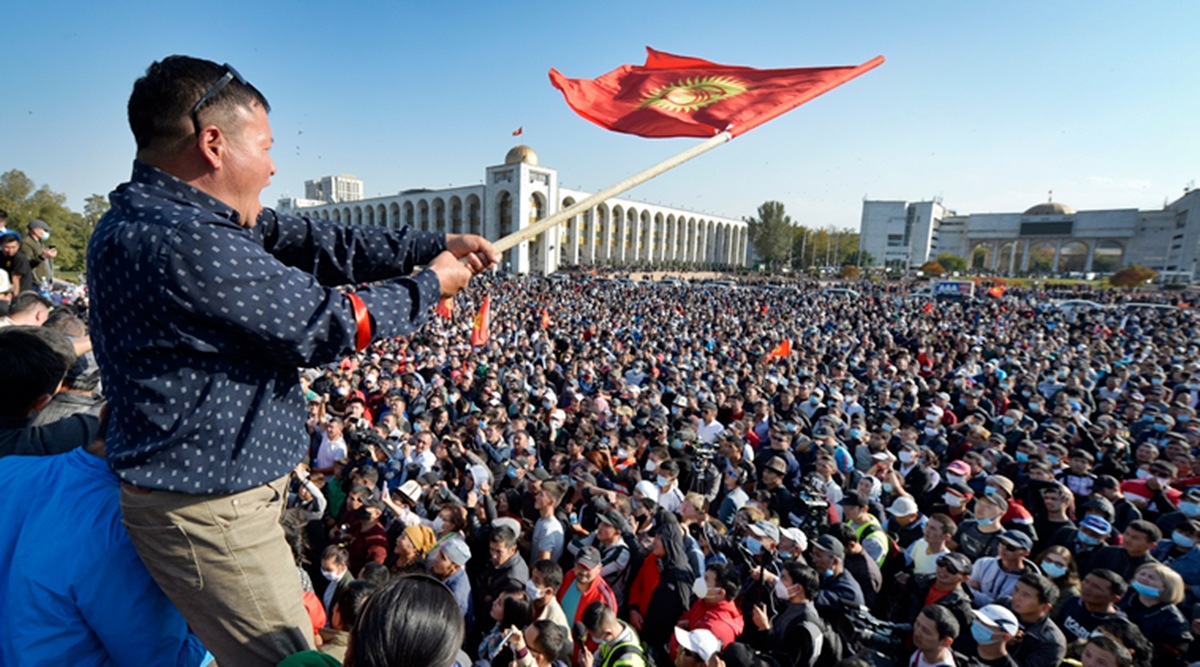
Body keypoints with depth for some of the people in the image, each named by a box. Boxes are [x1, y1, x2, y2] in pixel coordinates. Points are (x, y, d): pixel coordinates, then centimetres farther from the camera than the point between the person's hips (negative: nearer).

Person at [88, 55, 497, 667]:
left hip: (217, 490, 10)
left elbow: (317, 241, 2)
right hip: (208, 509, -10)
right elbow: (327, 325, -22)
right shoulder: (185, 241, -28)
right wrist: (430, 284, -7)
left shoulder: (155, 214, 5)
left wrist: (437, 245, -2)